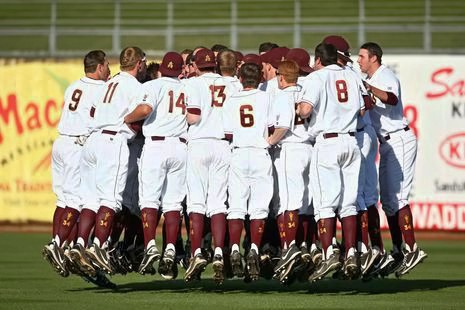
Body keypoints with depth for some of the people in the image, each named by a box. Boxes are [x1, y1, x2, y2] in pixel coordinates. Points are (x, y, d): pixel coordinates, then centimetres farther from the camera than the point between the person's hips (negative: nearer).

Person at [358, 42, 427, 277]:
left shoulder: (385, 76, -11)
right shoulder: (371, 80, 17)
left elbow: (392, 99, -32)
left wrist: (367, 88, -39)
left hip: (399, 141, -10)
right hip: (386, 143, 10)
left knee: (397, 197, -15)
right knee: (387, 200, 9)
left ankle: (412, 249, -16)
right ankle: (398, 252, 12)